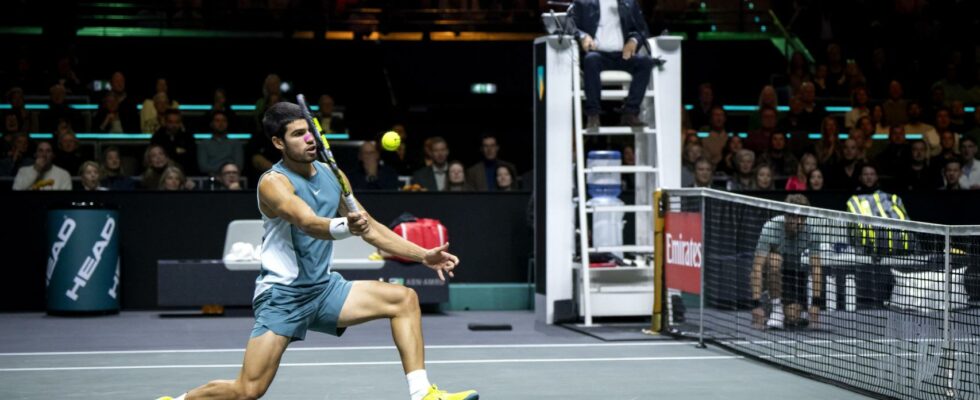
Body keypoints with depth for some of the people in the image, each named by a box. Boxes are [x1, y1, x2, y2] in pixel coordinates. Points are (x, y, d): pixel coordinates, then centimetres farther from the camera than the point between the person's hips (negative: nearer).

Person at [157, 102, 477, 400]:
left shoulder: (330, 175, 6)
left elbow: (370, 228, 14)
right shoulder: (273, 183, -16)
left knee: (403, 299, -7)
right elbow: (309, 223, -35)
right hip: (283, 295, -7)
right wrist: (346, 226, -56)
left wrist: (423, 255, 6)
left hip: (325, 288, 7)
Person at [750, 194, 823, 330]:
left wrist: (816, 303, -28)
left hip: (793, 272, 2)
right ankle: (775, 307, -20)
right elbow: (757, 267, -34)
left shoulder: (810, 231, -20)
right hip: (770, 273, -2)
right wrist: (756, 303, -42)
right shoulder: (771, 227, -29)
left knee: (793, 319, -17)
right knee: (775, 259, -38)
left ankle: (768, 301, 16)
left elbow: (816, 267, -20)